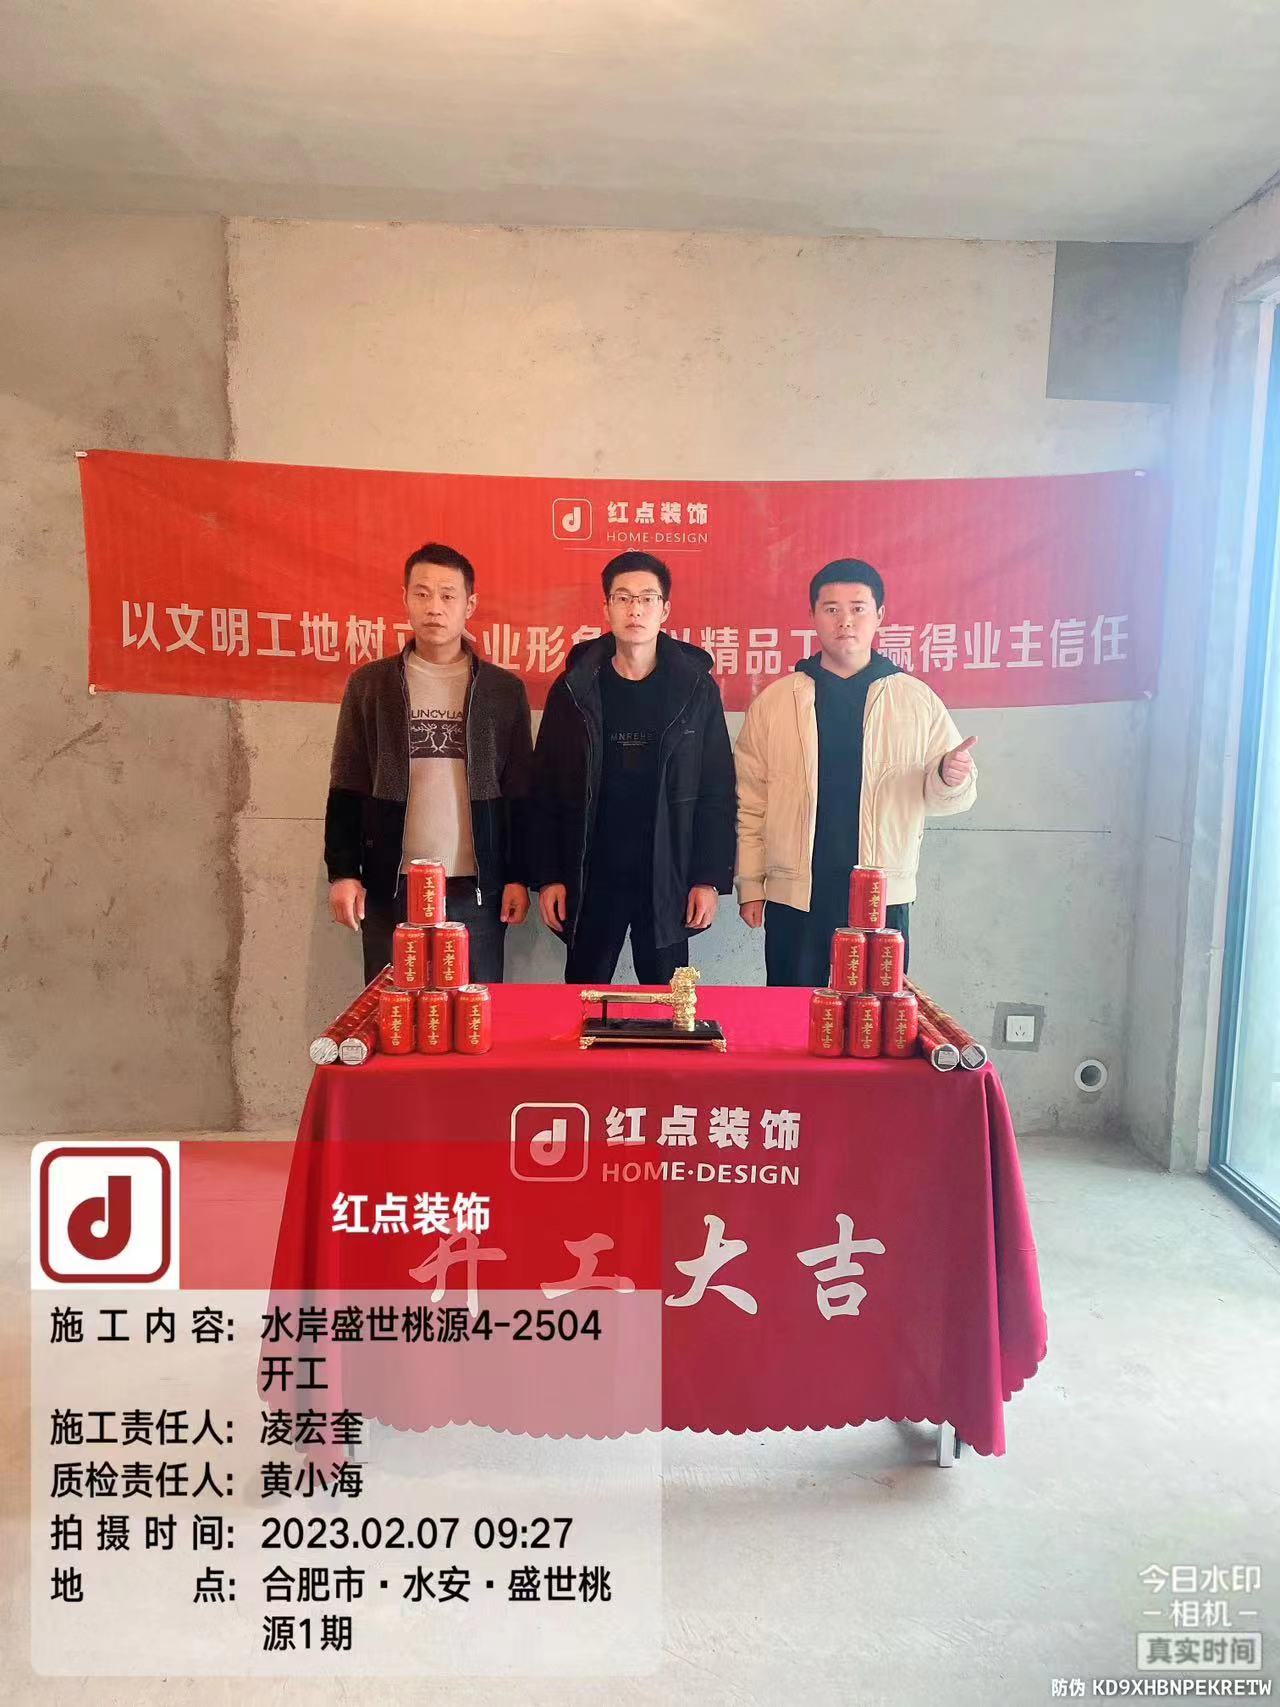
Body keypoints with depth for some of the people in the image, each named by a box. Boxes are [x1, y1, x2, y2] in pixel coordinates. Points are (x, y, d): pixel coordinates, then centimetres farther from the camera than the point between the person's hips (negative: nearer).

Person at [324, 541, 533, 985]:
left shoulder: (504, 689, 5)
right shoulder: (370, 683, 5)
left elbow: (518, 793, 5)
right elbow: (347, 788, 5)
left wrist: (518, 877, 1)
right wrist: (342, 871, -2)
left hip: (477, 886, 0)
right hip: (391, 886, 0)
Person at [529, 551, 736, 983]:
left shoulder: (696, 689, 1)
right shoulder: (574, 689, 2)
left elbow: (717, 792, 1)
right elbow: (546, 791, 3)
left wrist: (711, 879, -4)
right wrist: (547, 876, -2)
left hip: (668, 882, 0)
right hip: (589, 879, 1)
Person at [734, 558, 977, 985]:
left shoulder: (918, 701, 4)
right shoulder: (772, 702, 4)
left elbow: (945, 796, 8)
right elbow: (750, 803, 5)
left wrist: (951, 777, -15)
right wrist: (750, 886, 3)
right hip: (794, 897, 0)